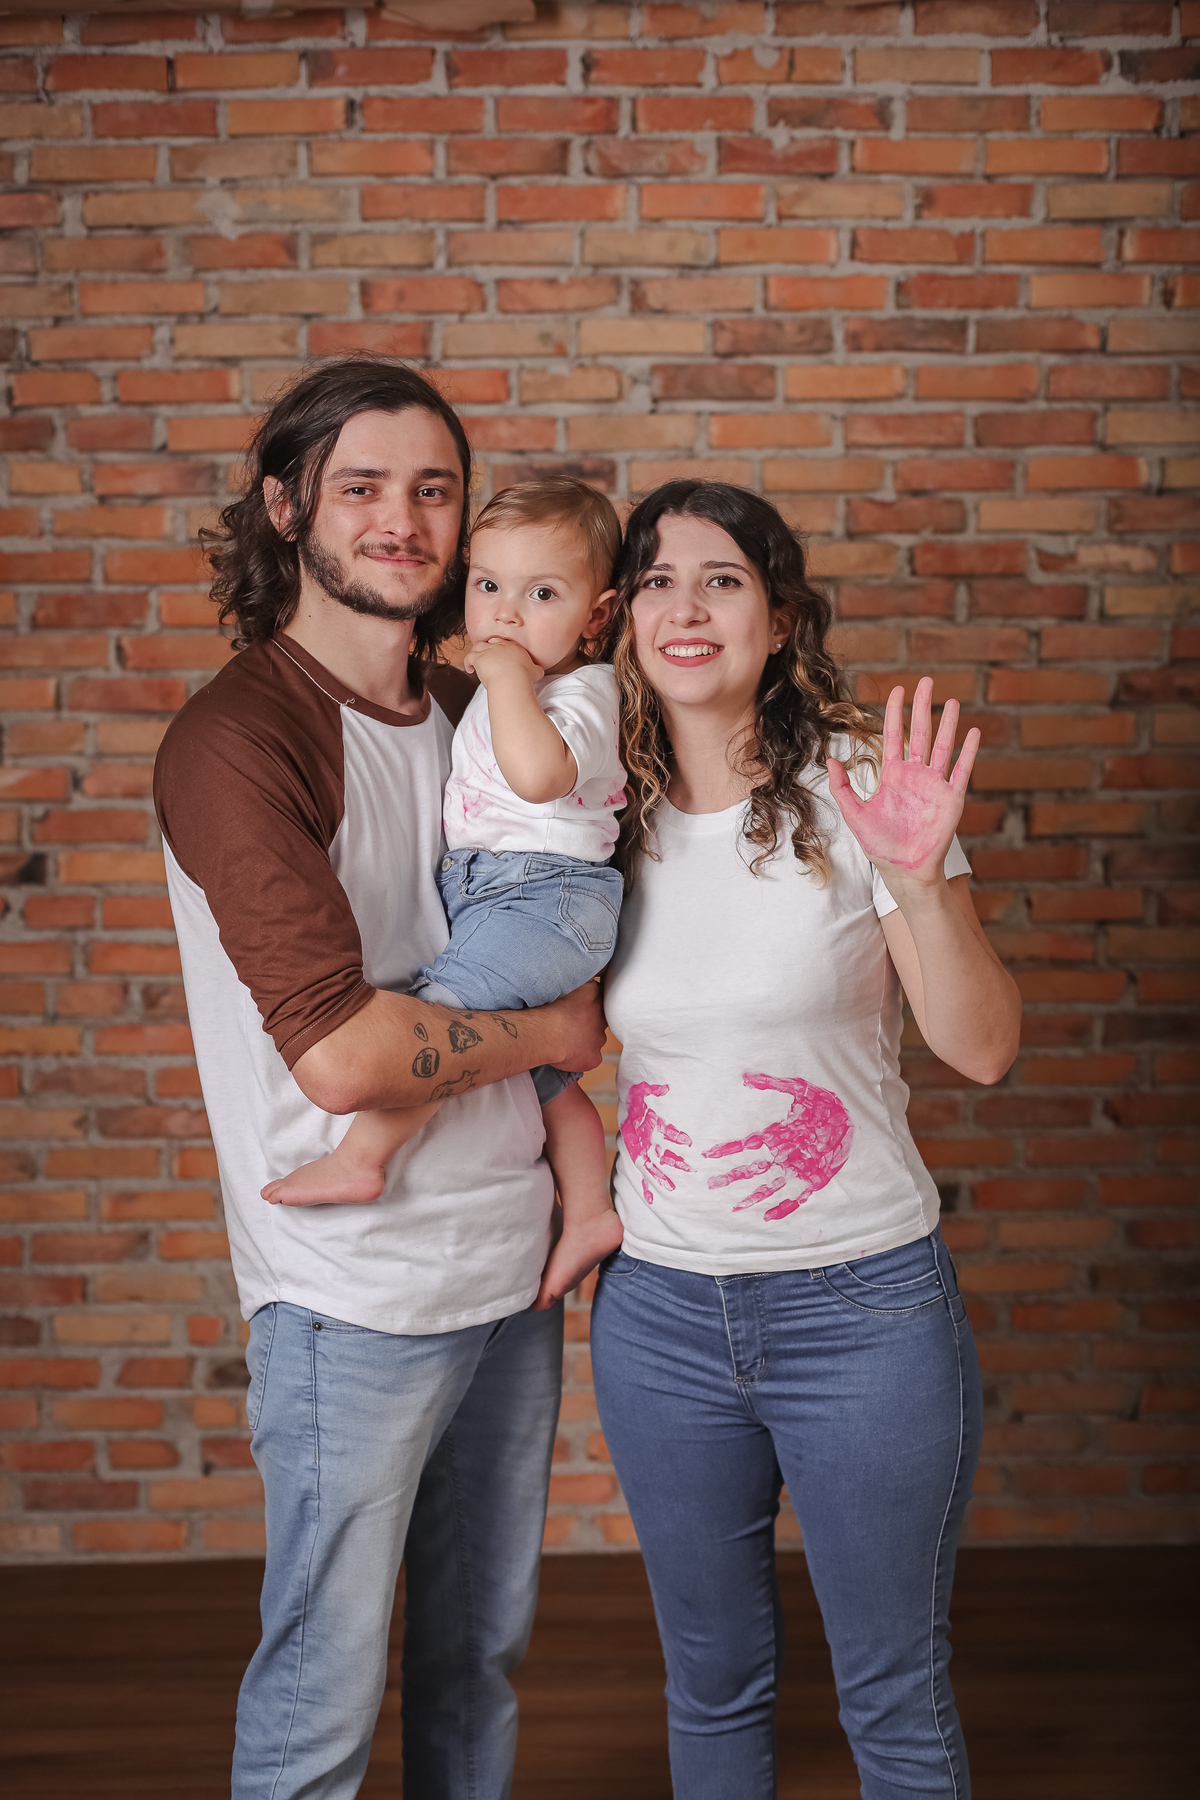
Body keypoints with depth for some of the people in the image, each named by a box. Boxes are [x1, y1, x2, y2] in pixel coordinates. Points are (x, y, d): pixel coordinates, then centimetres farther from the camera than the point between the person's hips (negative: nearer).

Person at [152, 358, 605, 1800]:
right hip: (354, 1291, -7)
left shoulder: (468, 715, 9)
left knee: (483, 1650, 21)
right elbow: (342, 1052, -24)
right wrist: (549, 1033, -10)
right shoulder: (235, 739, -16)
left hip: (513, 1261, 7)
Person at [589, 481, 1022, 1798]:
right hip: (658, 1307, 3)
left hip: (861, 1307, -3)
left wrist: (919, 881, -27)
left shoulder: (855, 790, -10)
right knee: (711, 1680, 20)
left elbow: (982, 1048, -13)